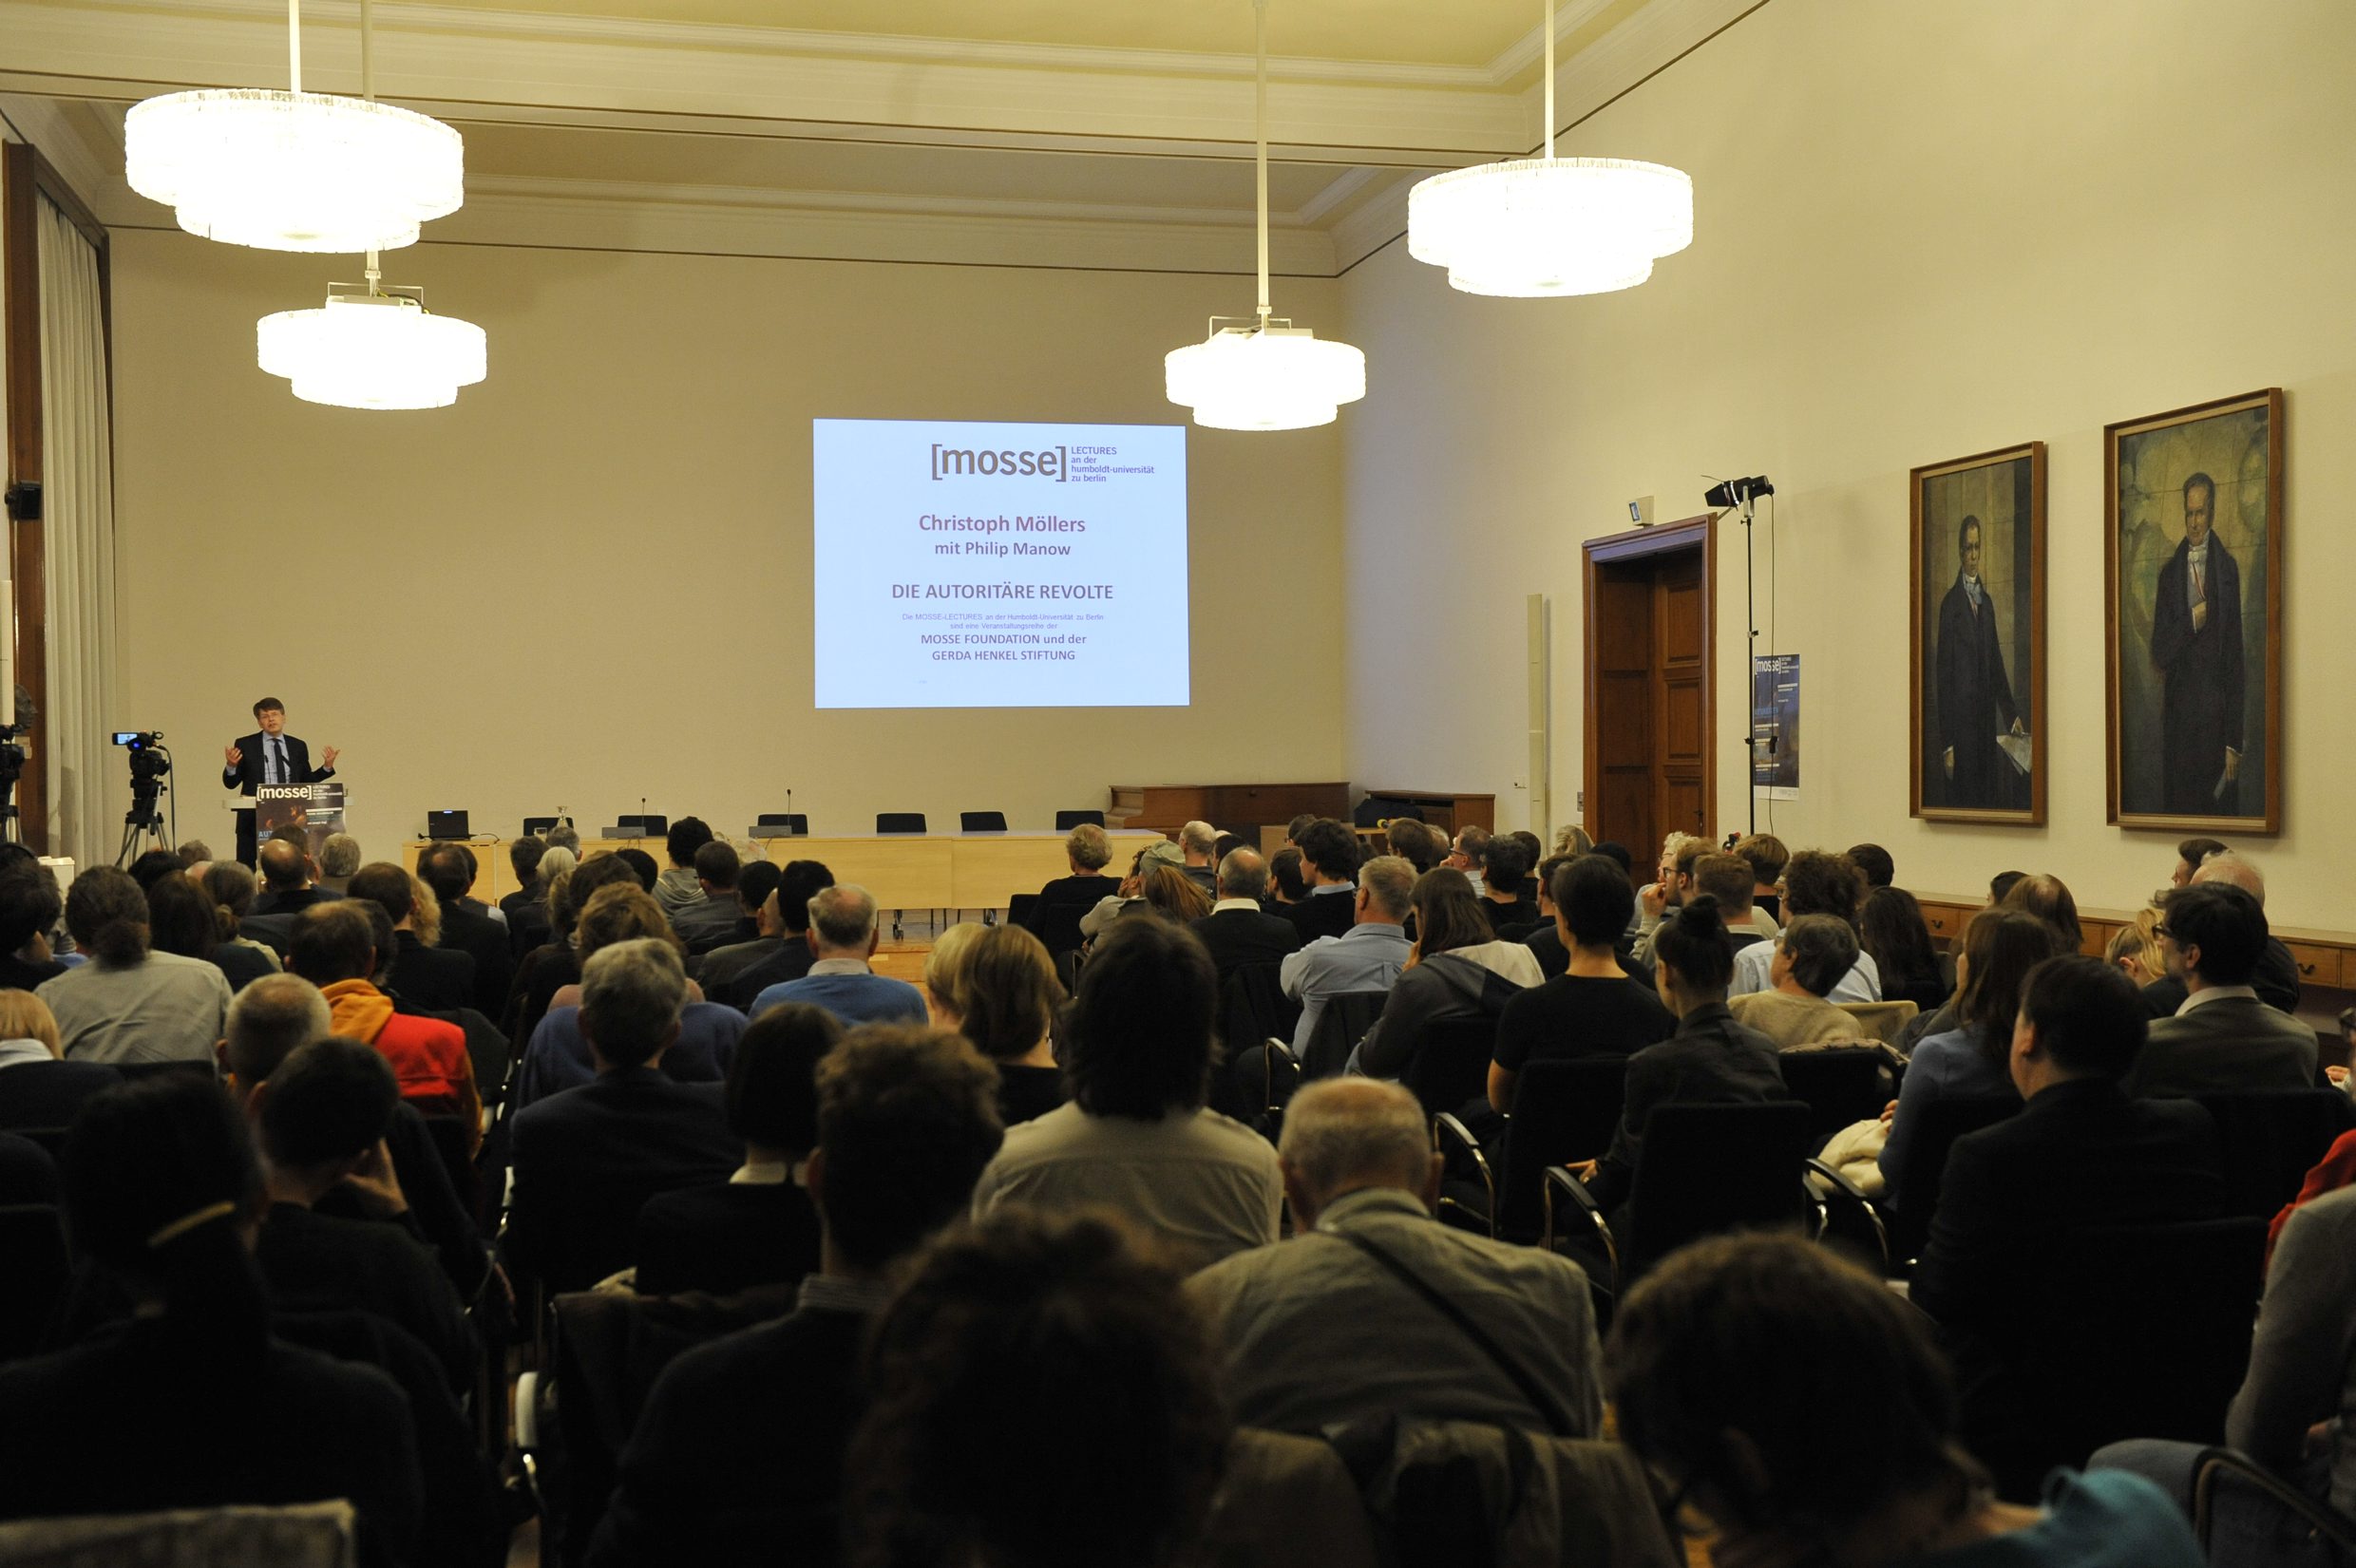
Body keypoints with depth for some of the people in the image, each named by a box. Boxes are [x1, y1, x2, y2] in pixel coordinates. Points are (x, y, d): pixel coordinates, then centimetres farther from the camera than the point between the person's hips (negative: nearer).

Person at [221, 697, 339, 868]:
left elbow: (306, 781, 17)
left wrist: (327, 767, 3)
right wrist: (231, 765, -14)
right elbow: (230, 783, 5)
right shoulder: (245, 745, 3)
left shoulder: (298, 746, 10)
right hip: (254, 820, -2)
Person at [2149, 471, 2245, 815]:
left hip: (2217, 713, -2)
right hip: (2178, 715, 2)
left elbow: (2235, 655, -1)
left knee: (2219, 806, 0)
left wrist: (2235, 740, -4)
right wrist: (2190, 622, -15)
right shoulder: (2169, 573, 8)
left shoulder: (2228, 568, 1)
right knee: (2179, 805, 4)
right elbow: (2159, 653, 4)